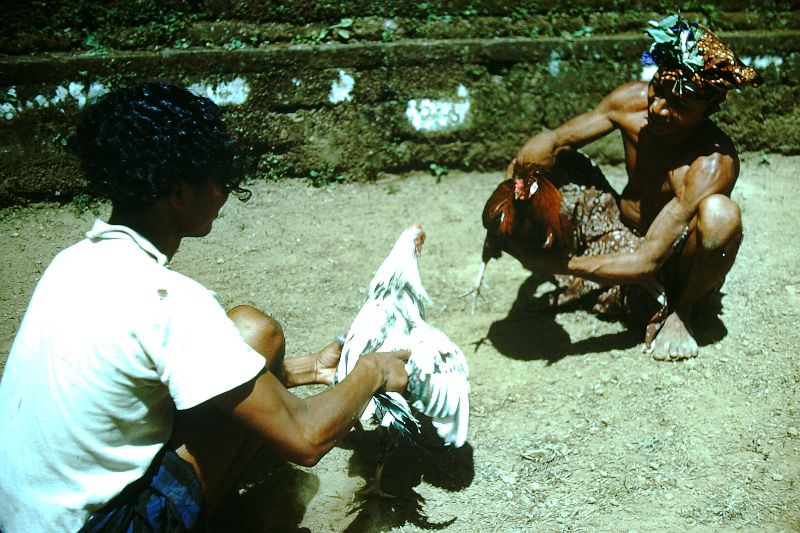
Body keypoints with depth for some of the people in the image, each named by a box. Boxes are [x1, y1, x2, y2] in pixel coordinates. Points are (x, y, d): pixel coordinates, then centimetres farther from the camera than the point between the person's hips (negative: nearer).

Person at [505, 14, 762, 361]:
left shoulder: (712, 165, -34)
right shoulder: (631, 101, -18)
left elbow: (645, 264, -36)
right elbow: (556, 141, -9)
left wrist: (552, 265, -40)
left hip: (681, 267, -4)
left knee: (720, 213, -38)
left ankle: (681, 310, -9)